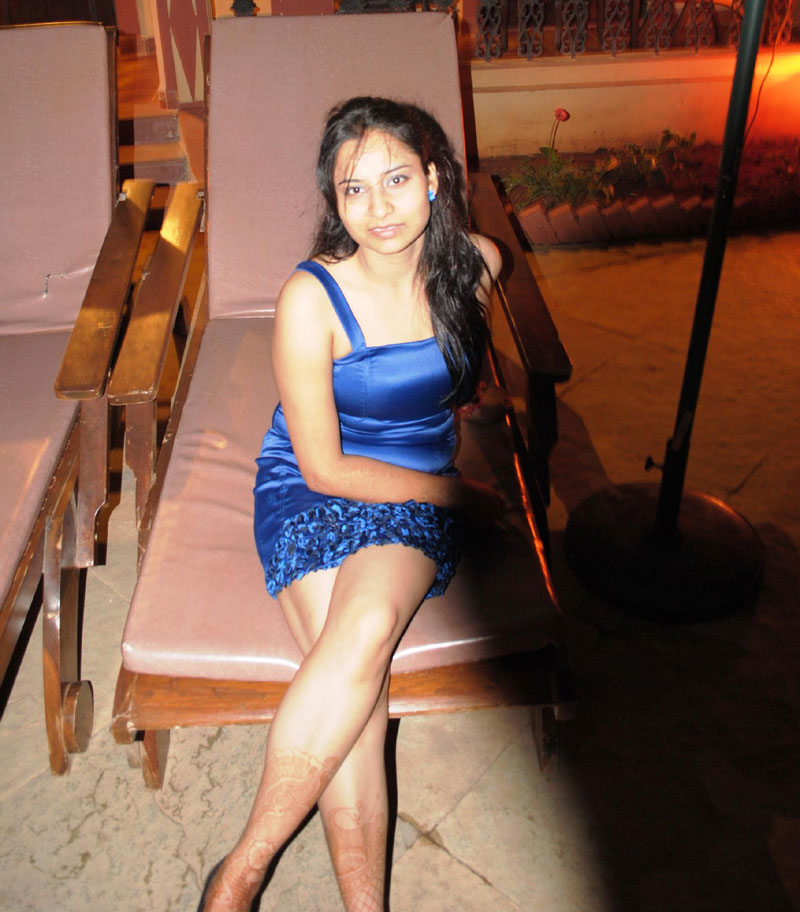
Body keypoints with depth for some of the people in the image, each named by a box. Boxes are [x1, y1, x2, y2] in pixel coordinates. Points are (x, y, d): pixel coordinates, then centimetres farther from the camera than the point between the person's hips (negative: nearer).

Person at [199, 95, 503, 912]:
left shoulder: (476, 262, -2)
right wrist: (461, 495, -9)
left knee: (369, 625, -31)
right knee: (356, 676, -31)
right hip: (309, 493, -2)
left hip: (419, 495, 2)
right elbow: (324, 467, -12)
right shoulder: (311, 298, -14)